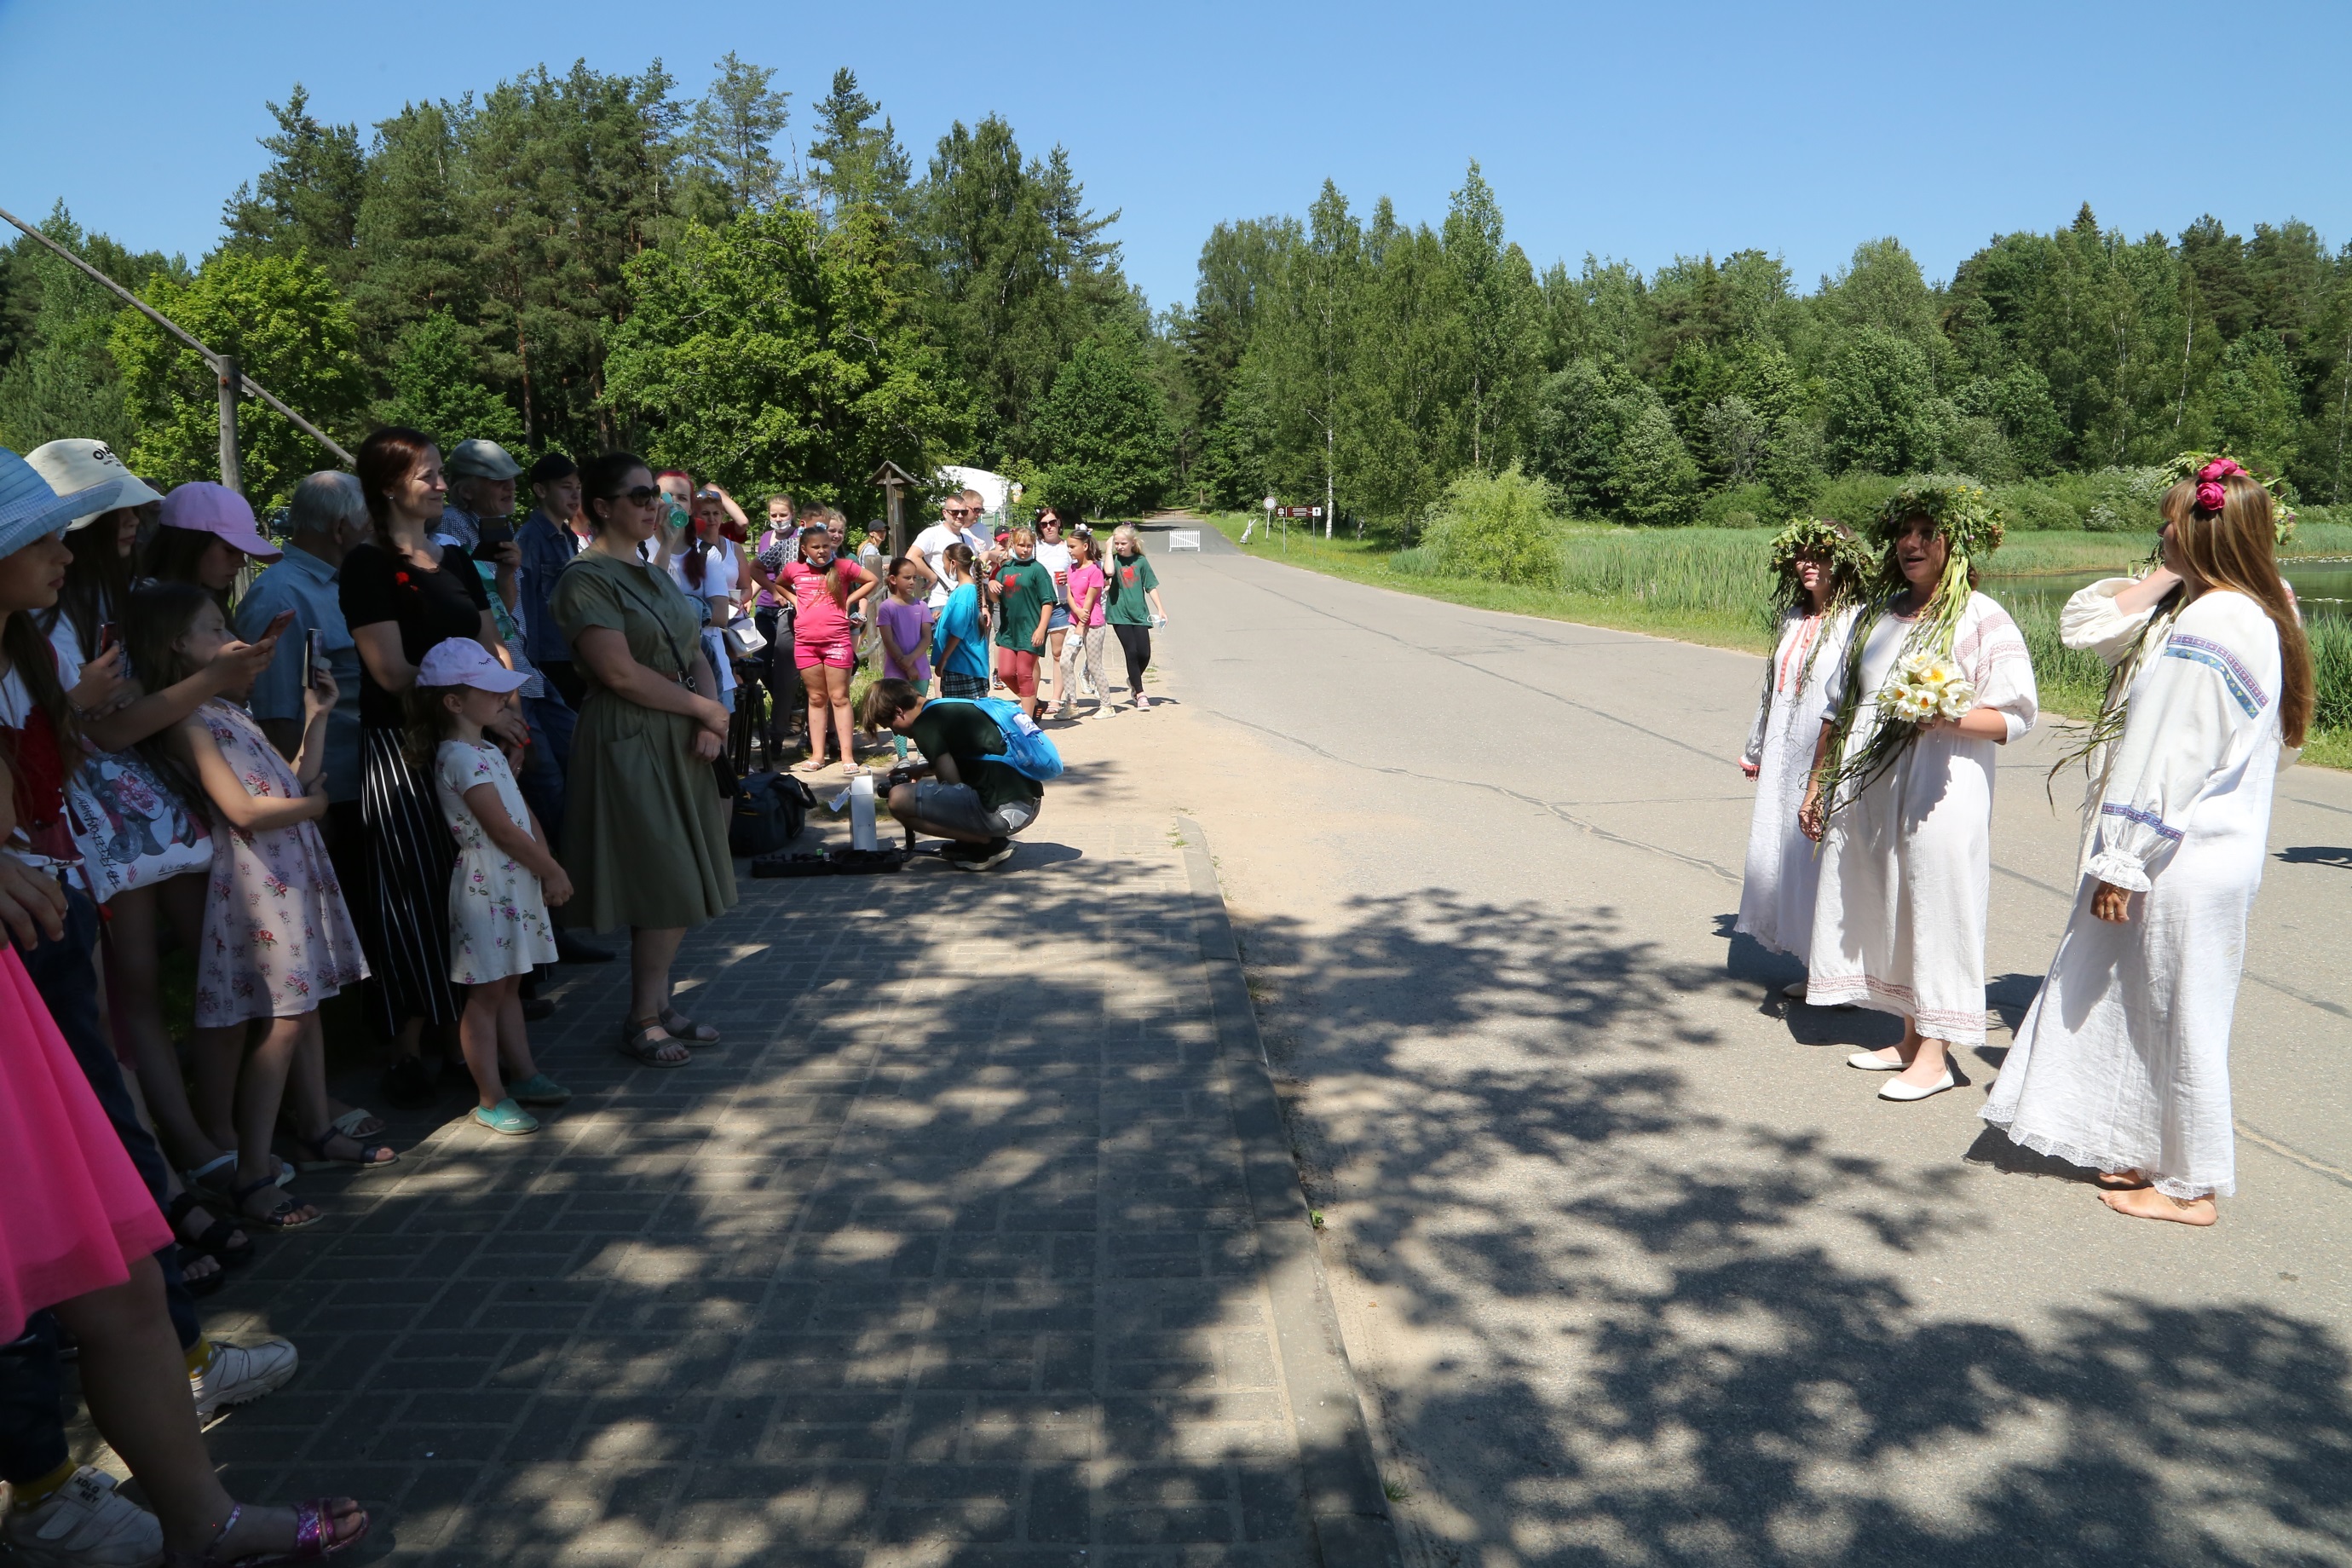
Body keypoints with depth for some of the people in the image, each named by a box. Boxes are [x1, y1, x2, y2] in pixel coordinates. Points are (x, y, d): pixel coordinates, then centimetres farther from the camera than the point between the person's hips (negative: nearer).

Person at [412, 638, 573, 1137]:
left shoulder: (487, 751, 14)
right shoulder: (460, 758, -18)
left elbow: (525, 815, 13)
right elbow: (503, 829, -20)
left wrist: (547, 867, 3)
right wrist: (552, 871, -11)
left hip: (516, 880, 9)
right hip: (486, 884, -9)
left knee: (509, 985, 17)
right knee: (486, 994, -1)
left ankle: (523, 1074, 27)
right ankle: (491, 1100, 5)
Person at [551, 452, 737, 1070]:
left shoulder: (654, 575, 15)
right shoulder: (586, 578, -10)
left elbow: (694, 657, 12)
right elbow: (621, 673, -19)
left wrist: (710, 726, -5)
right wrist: (708, 710, -12)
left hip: (683, 740, 8)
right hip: (630, 741, -8)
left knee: (683, 885, 9)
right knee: (667, 886, -5)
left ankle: (658, 1005, 20)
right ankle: (642, 1021, 8)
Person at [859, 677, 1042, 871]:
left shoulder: (925, 723, -6)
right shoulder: (952, 706, 20)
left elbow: (952, 783, -7)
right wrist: (924, 769, 29)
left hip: (1004, 810, -10)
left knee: (899, 799, -11)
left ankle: (988, 843, -3)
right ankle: (991, 837, 13)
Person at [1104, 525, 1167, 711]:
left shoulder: (1141, 561, 3)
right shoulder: (1114, 559, -2)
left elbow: (1151, 586, 8)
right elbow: (1109, 572, -26)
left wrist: (1160, 609, 3)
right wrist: (1109, 548, -15)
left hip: (1139, 613, 2)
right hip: (1120, 614, -2)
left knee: (1144, 654, -1)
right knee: (1132, 652, -8)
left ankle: (1133, 681, 30)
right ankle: (1139, 694, 3)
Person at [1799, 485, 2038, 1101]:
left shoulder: (1984, 620, -3)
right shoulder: (1875, 617, 15)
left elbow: (2015, 716, -8)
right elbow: (1838, 708, 19)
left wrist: (1948, 718, -25)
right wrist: (1816, 784, 18)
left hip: (1938, 790, -6)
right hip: (1865, 788, 6)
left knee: (1933, 906, -3)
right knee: (1885, 908, 10)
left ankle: (1934, 1053, 5)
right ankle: (1910, 1038, 22)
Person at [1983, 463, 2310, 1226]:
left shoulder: (2201, 628, -21)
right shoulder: (2265, 618, 7)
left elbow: (2165, 758, -21)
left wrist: (2122, 861, -17)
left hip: (2181, 863, -9)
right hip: (2228, 848, 9)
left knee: (2176, 1013, 3)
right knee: (2158, 1010, 18)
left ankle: (2191, 1185, 16)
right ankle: (2156, 1157, 30)